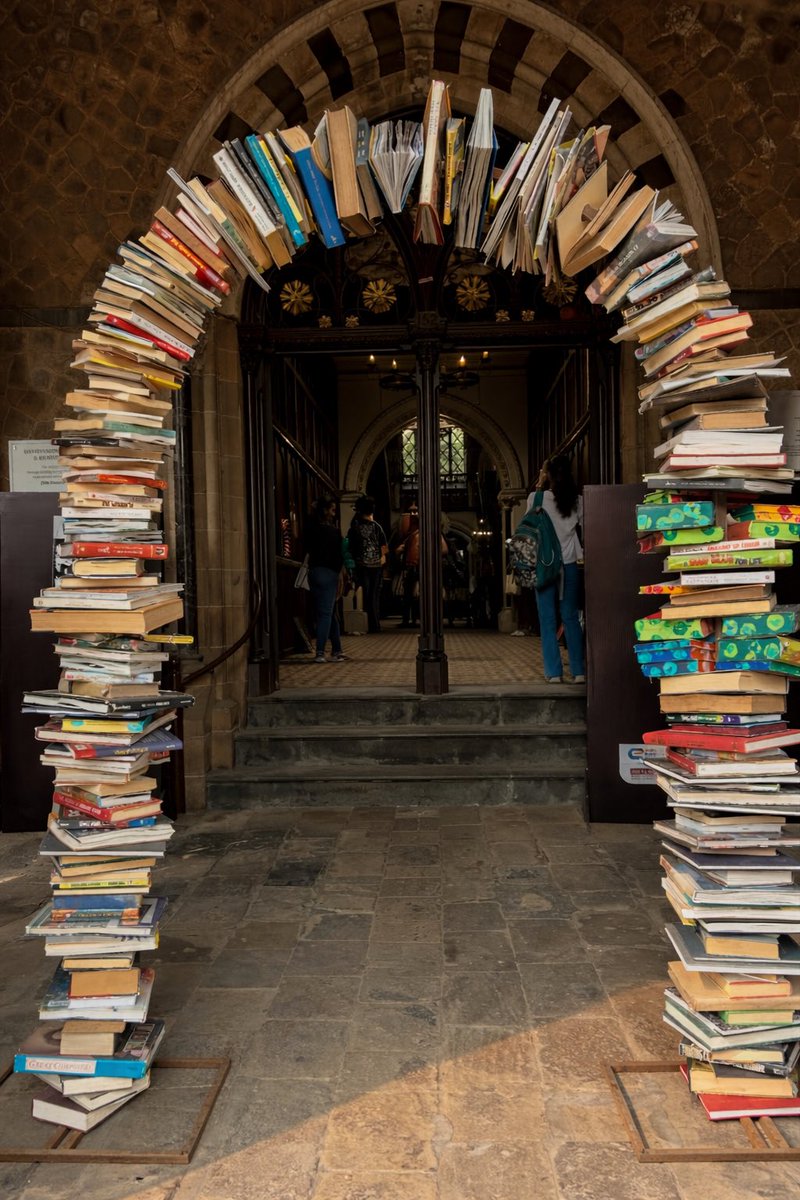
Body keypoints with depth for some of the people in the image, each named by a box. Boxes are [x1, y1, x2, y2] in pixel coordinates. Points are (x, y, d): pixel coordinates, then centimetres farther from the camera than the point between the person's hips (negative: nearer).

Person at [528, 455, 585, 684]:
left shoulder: (537, 498, -8)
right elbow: (583, 525, 8)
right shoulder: (577, 500, -1)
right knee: (571, 617, 9)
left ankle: (554, 672, 4)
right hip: (570, 564, 2)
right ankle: (579, 671, 9)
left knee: (548, 620, 4)